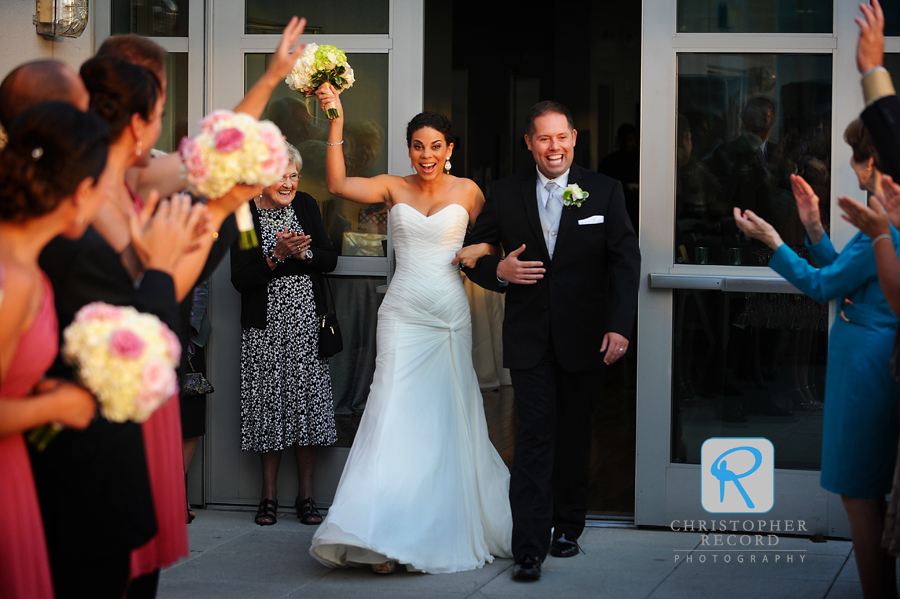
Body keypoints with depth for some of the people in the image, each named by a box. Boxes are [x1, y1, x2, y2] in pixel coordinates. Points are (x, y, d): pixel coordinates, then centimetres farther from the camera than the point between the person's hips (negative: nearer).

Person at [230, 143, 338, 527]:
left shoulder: (306, 206, 6)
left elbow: (330, 260, 3)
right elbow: (240, 280, -9)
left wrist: (301, 252, -15)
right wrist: (277, 256, -20)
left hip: (307, 325, 2)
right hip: (266, 326, -2)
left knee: (308, 402, 0)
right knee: (269, 405, 0)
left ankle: (306, 495, 7)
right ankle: (269, 495, 11)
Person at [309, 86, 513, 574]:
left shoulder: (466, 191, 4)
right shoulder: (393, 188, 3)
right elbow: (337, 183, -11)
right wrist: (336, 122, -15)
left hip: (450, 315, 1)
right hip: (403, 315, -1)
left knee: (448, 420, 7)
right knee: (396, 414, -10)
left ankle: (453, 529, 20)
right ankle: (384, 540, -12)